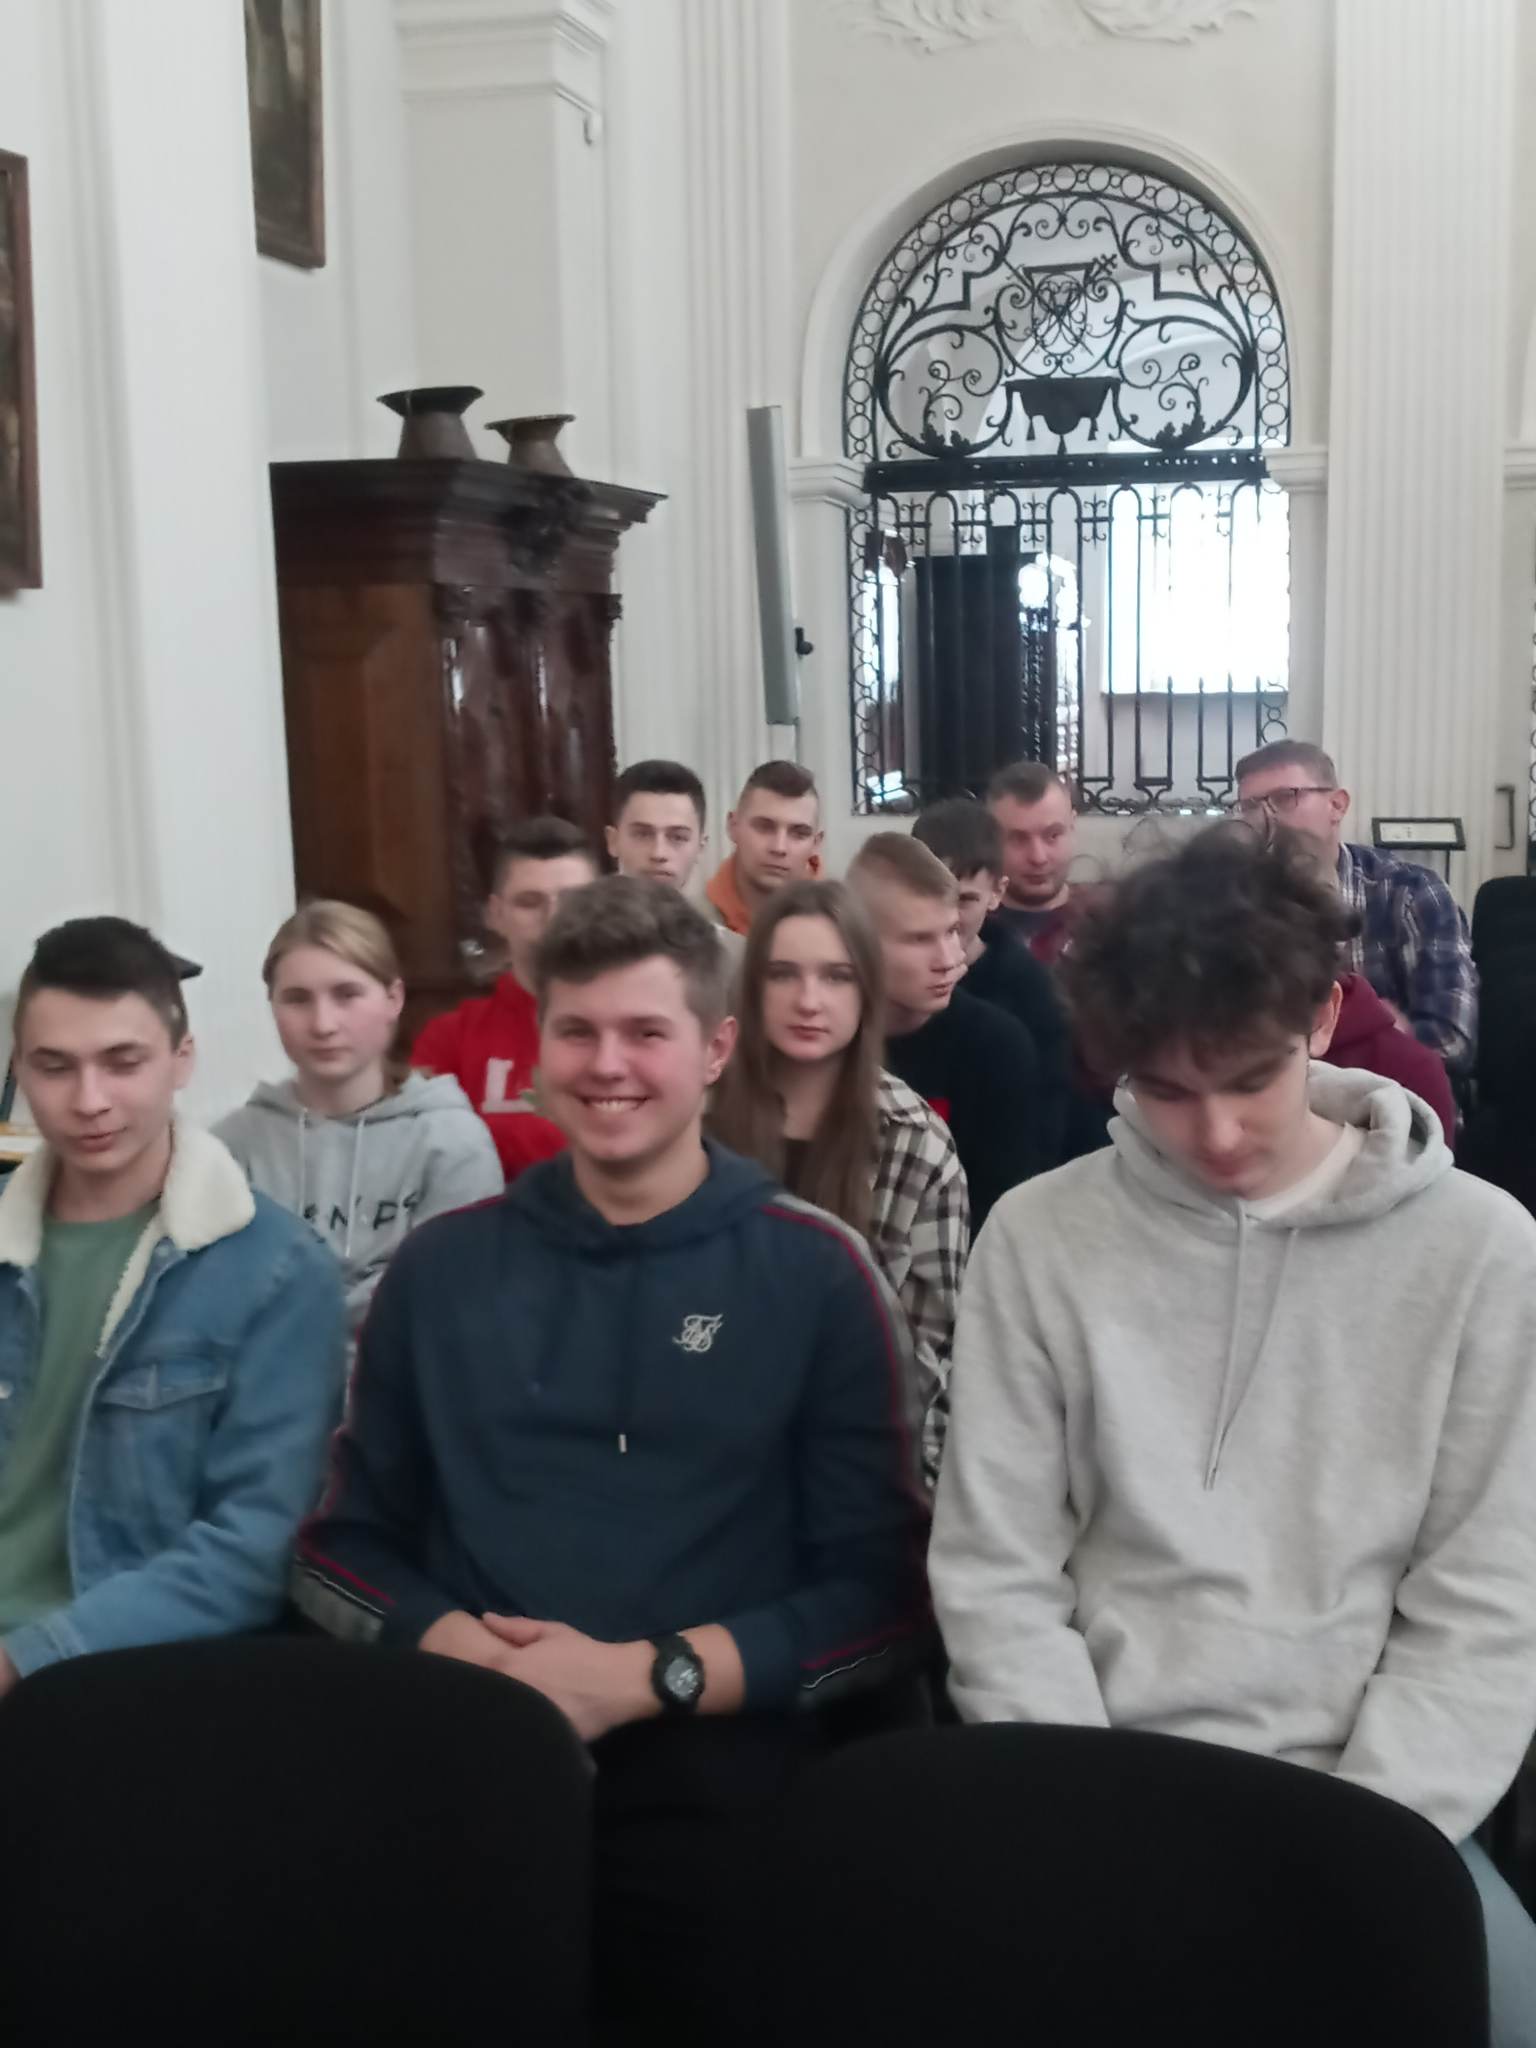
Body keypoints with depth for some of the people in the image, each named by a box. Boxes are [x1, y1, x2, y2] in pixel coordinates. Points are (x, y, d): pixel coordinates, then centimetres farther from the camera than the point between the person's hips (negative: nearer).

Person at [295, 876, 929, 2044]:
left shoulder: (816, 1270, 4)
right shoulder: (442, 1266, 12)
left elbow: (884, 1592, 1)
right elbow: (343, 1542, 14)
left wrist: (643, 1679, -11)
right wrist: (450, 1644, -6)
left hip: (709, 1757, -1)